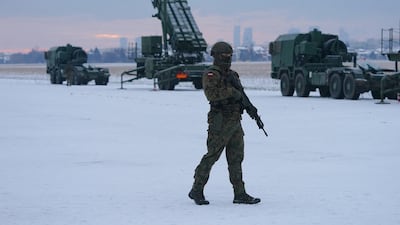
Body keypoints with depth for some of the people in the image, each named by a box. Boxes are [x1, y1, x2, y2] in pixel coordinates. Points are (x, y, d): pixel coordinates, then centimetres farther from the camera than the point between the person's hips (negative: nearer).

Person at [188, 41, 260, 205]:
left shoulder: (232, 75, 17)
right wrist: (230, 91, -24)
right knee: (211, 156, -5)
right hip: (220, 123, -8)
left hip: (235, 123, 8)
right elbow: (211, 93, -26)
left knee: (236, 158, 6)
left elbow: (239, 94, 25)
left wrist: (249, 107, 7)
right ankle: (196, 191, 5)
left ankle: (240, 194, 8)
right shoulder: (211, 74, -8)